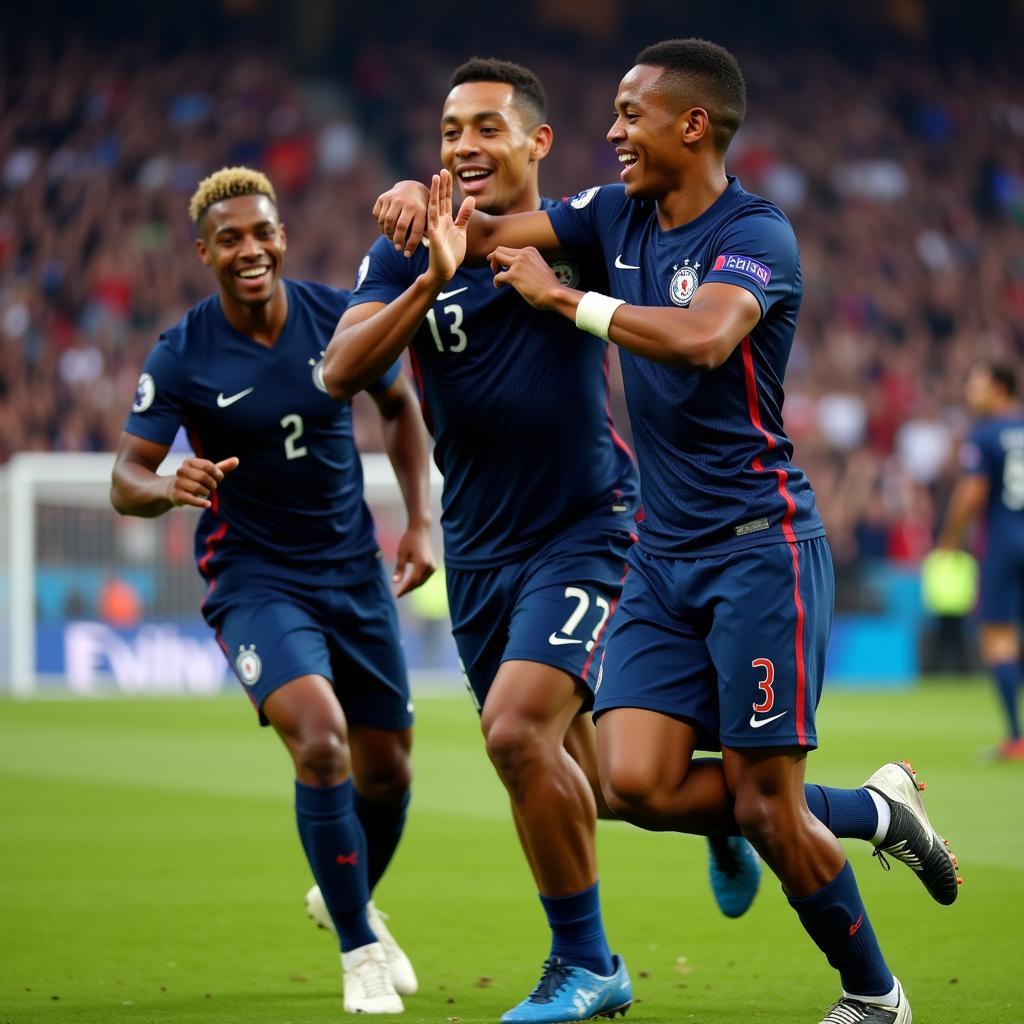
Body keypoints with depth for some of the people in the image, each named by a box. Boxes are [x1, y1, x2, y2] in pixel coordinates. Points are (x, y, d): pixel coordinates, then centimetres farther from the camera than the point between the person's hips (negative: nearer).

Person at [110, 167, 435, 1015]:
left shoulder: (340, 317, -6)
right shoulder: (180, 358, -14)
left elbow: (400, 406, 11)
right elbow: (125, 480, -11)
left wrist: (420, 521, 2)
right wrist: (167, 487, -34)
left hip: (354, 571, 4)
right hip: (253, 578, -4)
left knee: (387, 773, 9)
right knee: (320, 739, -26)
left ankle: (352, 900, 43)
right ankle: (361, 952, -10)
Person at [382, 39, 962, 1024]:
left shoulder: (756, 235, -13)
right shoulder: (618, 214, 9)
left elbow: (702, 337, -32)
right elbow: (483, 235, 12)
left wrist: (561, 295, -25)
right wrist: (422, 200, -10)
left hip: (758, 545, -7)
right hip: (663, 554, 7)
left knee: (763, 806, -7)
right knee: (637, 784, -7)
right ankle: (870, 809, 13)